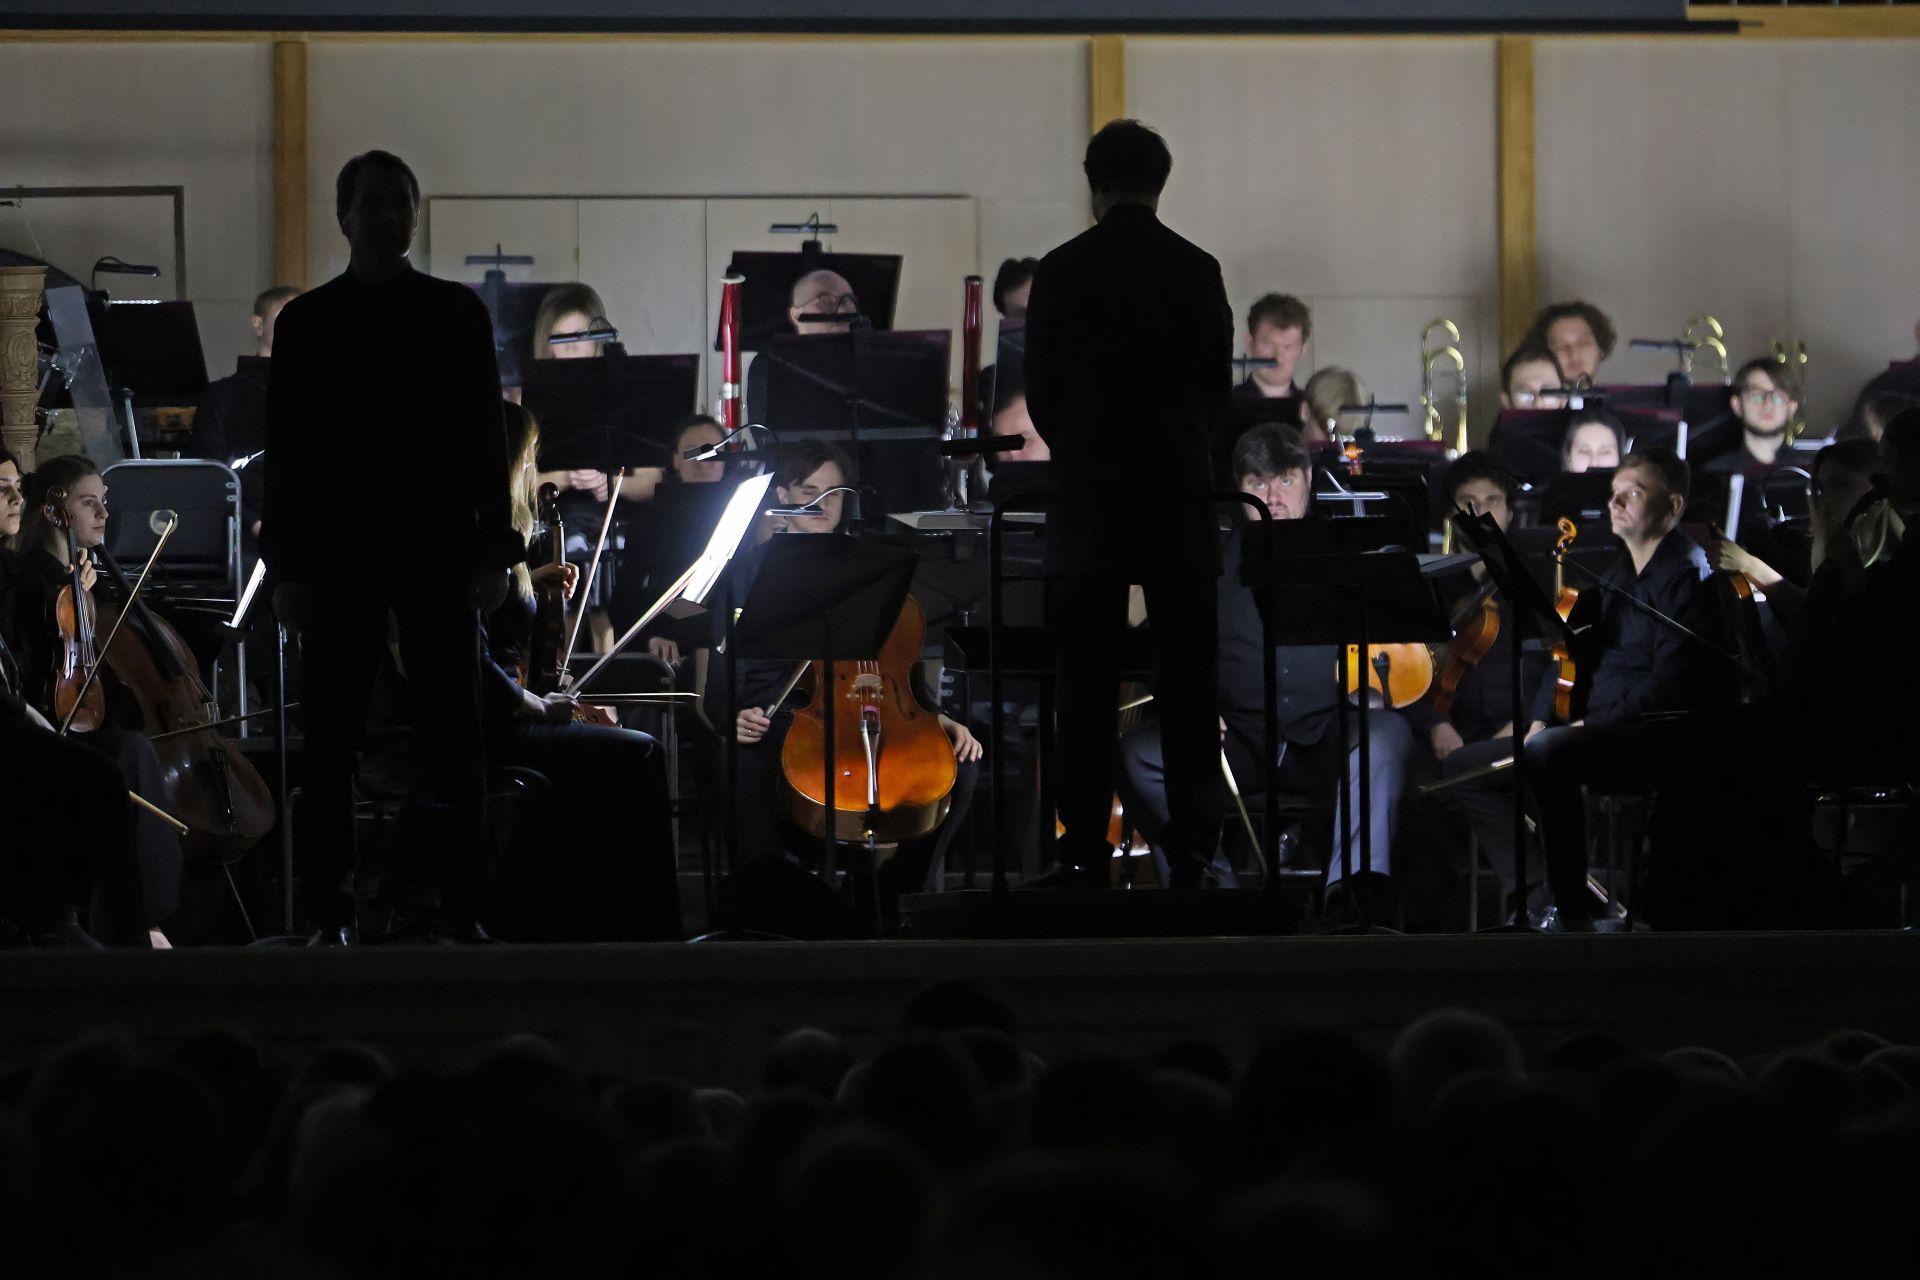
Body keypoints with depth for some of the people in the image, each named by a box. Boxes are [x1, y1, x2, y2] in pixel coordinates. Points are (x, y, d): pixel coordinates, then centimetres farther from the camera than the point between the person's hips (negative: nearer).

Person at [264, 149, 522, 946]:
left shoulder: (456, 313, 7)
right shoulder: (307, 322, 6)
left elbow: (486, 434, 6)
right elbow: (285, 449, 5)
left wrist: (494, 550, -1)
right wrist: (287, 565, -2)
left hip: (437, 550, 0)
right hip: (338, 552, 0)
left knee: (452, 732, -1)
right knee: (330, 738, 0)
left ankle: (459, 908, 2)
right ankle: (329, 912, 4)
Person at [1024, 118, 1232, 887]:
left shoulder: (1061, 271, -5)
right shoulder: (1198, 271, -1)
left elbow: (1040, 392, 0)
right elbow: (1219, 390, 5)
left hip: (1089, 495, -1)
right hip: (1181, 495, 1)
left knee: (1087, 681, 2)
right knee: (1185, 679, 5)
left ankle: (1087, 850, 0)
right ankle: (1189, 846, 4)